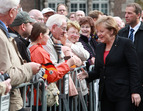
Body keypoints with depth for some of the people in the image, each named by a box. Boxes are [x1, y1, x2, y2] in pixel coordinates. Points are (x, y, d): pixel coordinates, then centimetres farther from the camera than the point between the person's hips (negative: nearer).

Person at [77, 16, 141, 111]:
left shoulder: (126, 43, -4)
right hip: (105, 94, 6)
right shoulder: (99, 47, 15)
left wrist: (135, 91, -14)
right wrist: (88, 75, -4)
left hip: (122, 93, -6)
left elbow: (134, 69, -8)